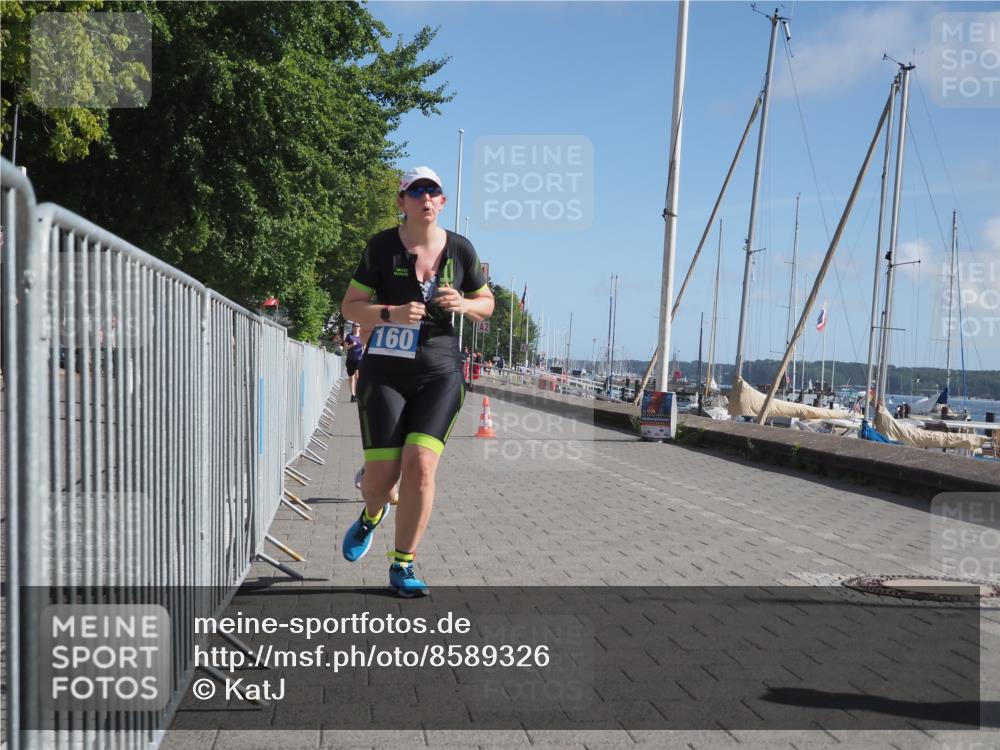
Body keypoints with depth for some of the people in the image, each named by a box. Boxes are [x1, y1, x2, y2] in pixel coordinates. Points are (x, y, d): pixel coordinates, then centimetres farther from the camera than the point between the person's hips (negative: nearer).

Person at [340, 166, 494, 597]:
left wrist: (463, 305, -9)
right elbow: (350, 306, 0)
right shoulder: (382, 246, -2)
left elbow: (486, 303, 15)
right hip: (385, 372, -1)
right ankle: (371, 516, 34)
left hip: (440, 373, 1)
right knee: (382, 474, -5)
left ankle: (402, 566, 2)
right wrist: (390, 313, -18)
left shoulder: (460, 250, 4)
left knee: (420, 465, -14)